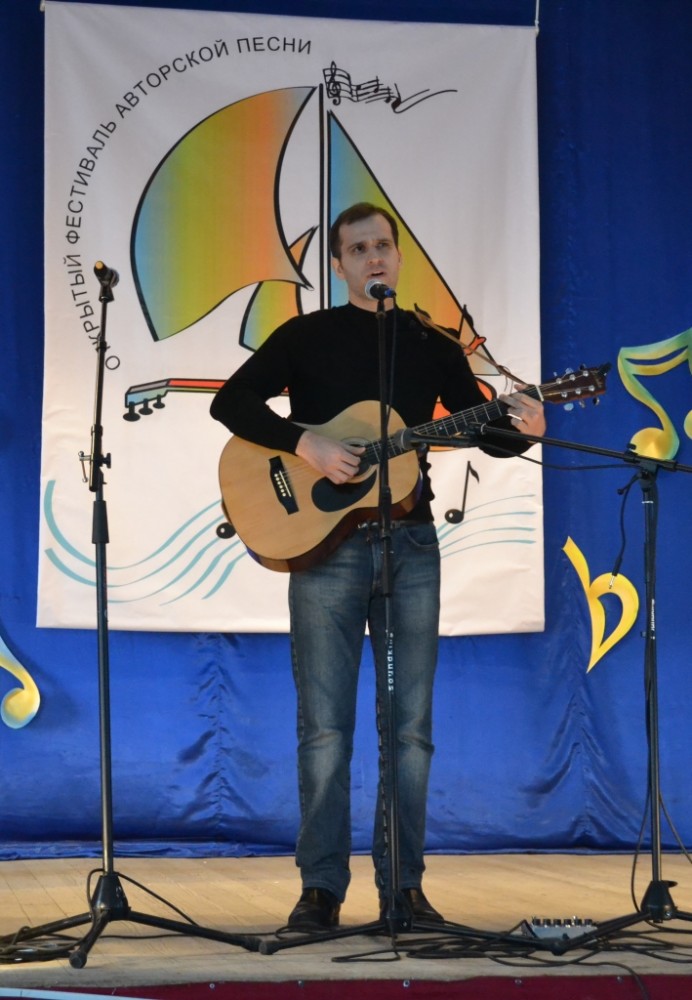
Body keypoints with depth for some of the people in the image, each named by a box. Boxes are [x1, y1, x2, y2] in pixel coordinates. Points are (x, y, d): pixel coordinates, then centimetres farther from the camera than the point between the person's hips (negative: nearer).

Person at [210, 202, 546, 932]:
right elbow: (230, 402, -4)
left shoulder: (432, 346, 12)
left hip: (409, 543, 2)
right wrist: (305, 443, -18)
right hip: (326, 541, -2)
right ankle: (321, 887, 3)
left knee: (410, 725, 3)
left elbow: (491, 435, 11)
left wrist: (525, 427, -12)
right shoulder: (308, 336, 4)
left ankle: (403, 885, 10)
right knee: (325, 725, -3)